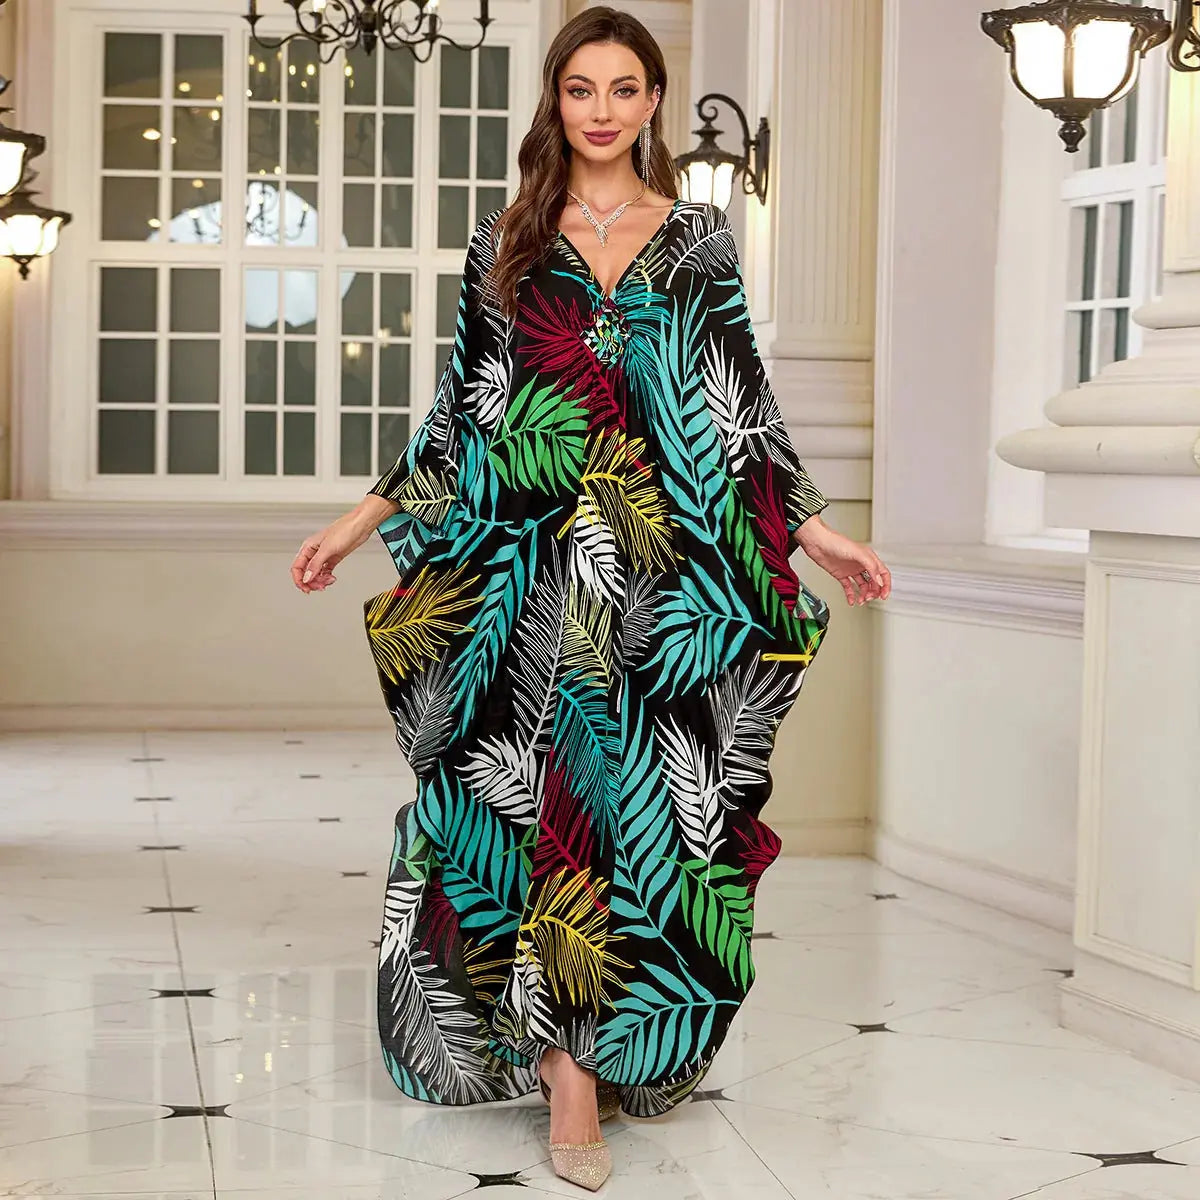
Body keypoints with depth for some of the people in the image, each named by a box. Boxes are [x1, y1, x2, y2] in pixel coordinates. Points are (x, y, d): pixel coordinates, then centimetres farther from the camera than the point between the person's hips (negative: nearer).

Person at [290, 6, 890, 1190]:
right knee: (552, 775, -5)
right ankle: (574, 1062, -1)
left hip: (661, 560, 0)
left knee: (633, 781, -3)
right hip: (529, 552, 0)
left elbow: (741, 408, 10)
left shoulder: (698, 242, 9)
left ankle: (579, 1045, 8)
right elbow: (458, 409, 13)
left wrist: (815, 532, 6)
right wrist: (363, 518, 10)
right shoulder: (503, 245, 10)